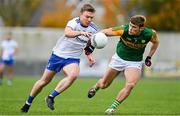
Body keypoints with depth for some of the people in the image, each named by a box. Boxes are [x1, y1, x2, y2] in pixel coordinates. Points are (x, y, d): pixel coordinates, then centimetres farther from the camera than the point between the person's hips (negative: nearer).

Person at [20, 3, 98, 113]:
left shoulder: (94, 29, -5)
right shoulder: (74, 22, -21)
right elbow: (67, 33, -46)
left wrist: (89, 55, 1)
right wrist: (81, 32, -61)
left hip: (73, 58, 2)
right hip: (58, 54, -2)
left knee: (73, 75, -31)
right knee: (44, 81, 7)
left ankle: (51, 97, -17)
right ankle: (28, 103, 30)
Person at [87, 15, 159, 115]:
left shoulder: (149, 34, -22)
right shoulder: (124, 30, -28)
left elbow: (156, 42, 2)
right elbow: (105, 32, -22)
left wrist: (149, 57, -3)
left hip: (134, 62, 0)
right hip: (119, 58, 1)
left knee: (130, 85, -25)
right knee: (103, 84, 12)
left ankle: (112, 107, -7)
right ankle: (95, 87, 51)